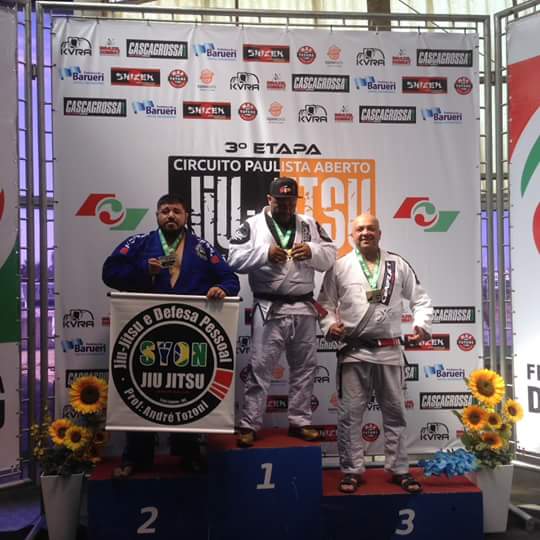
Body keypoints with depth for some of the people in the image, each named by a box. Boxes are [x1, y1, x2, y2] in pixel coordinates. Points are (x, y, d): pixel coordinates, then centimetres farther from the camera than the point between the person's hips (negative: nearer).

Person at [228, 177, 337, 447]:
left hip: (304, 308, 4)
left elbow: (330, 255, 6)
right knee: (260, 367, 0)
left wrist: (312, 251, -15)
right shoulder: (253, 225, 1)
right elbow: (234, 257, -9)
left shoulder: (310, 225, 10)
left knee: (304, 367, 12)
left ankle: (299, 421, 26)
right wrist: (265, 253, -21)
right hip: (269, 309, -4)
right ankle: (249, 425, 10)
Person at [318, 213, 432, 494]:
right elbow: (325, 303, 6)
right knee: (350, 414, 2)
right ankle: (352, 470, 16)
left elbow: (420, 299, 11)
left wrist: (422, 324, -5)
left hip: (389, 351, 2)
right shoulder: (340, 267, 4)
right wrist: (330, 325, -11)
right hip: (353, 352, -1)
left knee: (395, 413, 10)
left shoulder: (398, 265, 7)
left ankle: (399, 469, 24)